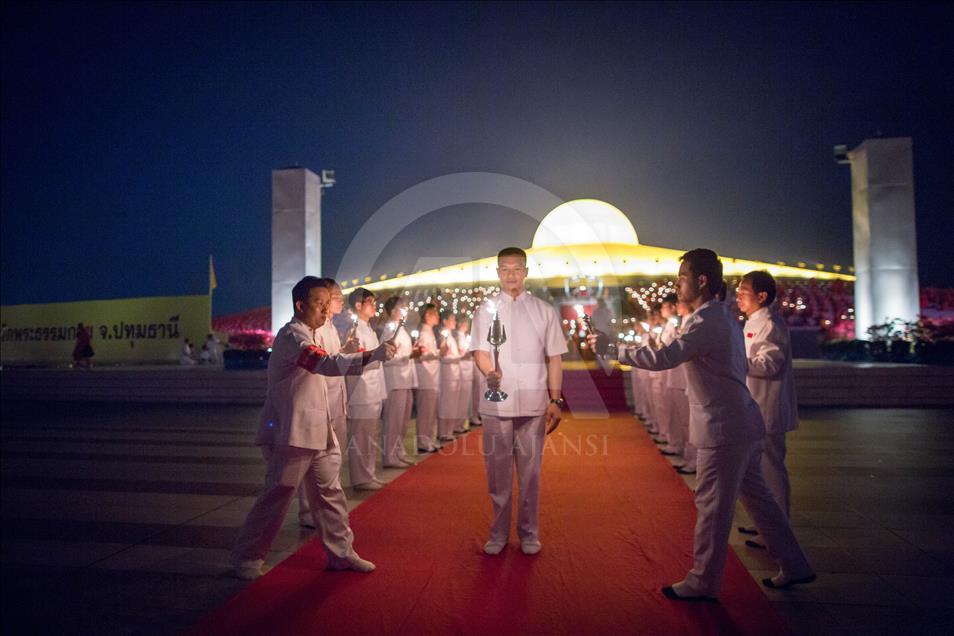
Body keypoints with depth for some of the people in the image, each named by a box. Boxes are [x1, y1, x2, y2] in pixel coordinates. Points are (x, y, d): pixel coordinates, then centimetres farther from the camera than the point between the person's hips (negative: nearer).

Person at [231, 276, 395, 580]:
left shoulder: (308, 335, 15)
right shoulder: (291, 336, -17)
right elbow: (326, 364, -33)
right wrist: (372, 356, -41)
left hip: (315, 430, 10)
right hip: (292, 432, -9)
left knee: (329, 491, 12)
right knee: (277, 495, 0)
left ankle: (341, 552, 22)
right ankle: (246, 558, 17)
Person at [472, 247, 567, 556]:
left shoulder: (544, 311, 7)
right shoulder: (486, 310, 7)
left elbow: (554, 358, 7)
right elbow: (480, 352, -2)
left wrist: (555, 400, 1)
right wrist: (490, 373, -24)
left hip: (533, 403, 0)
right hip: (496, 403, 0)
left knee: (530, 471, 6)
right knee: (498, 471, 7)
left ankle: (529, 533, 21)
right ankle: (498, 533, 21)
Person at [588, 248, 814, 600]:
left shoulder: (707, 323, -19)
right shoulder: (722, 318, 14)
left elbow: (663, 358, -28)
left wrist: (612, 348, -21)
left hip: (723, 429, -10)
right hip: (742, 425, 10)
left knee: (712, 506, 2)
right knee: (756, 495, 19)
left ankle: (702, 582, 16)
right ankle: (794, 566, 31)